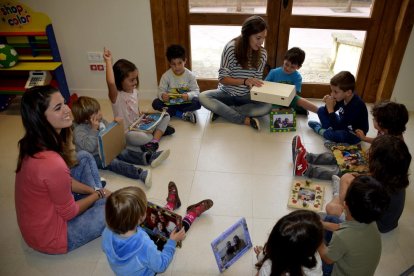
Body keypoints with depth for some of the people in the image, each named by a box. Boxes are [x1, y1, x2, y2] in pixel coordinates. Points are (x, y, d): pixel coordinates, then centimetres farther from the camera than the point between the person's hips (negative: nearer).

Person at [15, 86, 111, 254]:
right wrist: (98, 194, -5)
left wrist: (93, 190, -2)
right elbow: (70, 212, -21)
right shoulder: (52, 163, -37)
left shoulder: (33, 146, -8)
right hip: (50, 238, -8)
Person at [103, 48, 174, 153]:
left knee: (165, 116, 1)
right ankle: (159, 131, -16)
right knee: (132, 137, -42)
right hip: (127, 133, -8)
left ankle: (154, 141, -16)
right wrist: (108, 61, -38)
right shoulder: (116, 96, -20)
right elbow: (111, 82, -43)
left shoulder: (134, 91, 4)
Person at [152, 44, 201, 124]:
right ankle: (183, 114, -29)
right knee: (155, 103, -25)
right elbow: (161, 90, -8)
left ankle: (170, 111, -25)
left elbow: (196, 91, -10)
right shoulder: (166, 76, -7)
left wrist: (188, 96, -33)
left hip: (185, 102, -1)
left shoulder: (190, 75, -8)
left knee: (197, 103, -30)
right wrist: (162, 95, -33)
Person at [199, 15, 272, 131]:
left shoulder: (262, 53, -6)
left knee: (267, 106, -28)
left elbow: (257, 79, 3)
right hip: (227, 94, -2)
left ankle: (221, 111, -20)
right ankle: (246, 120, -29)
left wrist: (256, 85, -22)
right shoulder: (231, 48, -16)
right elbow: (222, 78, -14)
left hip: (246, 96, 2)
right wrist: (245, 81, -28)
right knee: (203, 97, -30)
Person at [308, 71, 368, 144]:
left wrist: (330, 109, -35)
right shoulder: (342, 97, -15)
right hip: (343, 124, 7)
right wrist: (328, 106, -23)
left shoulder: (355, 106, -35)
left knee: (334, 134, -37)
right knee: (321, 110, 2)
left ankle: (320, 130, -5)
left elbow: (338, 128, -33)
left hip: (354, 135, -7)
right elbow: (328, 113, -1)